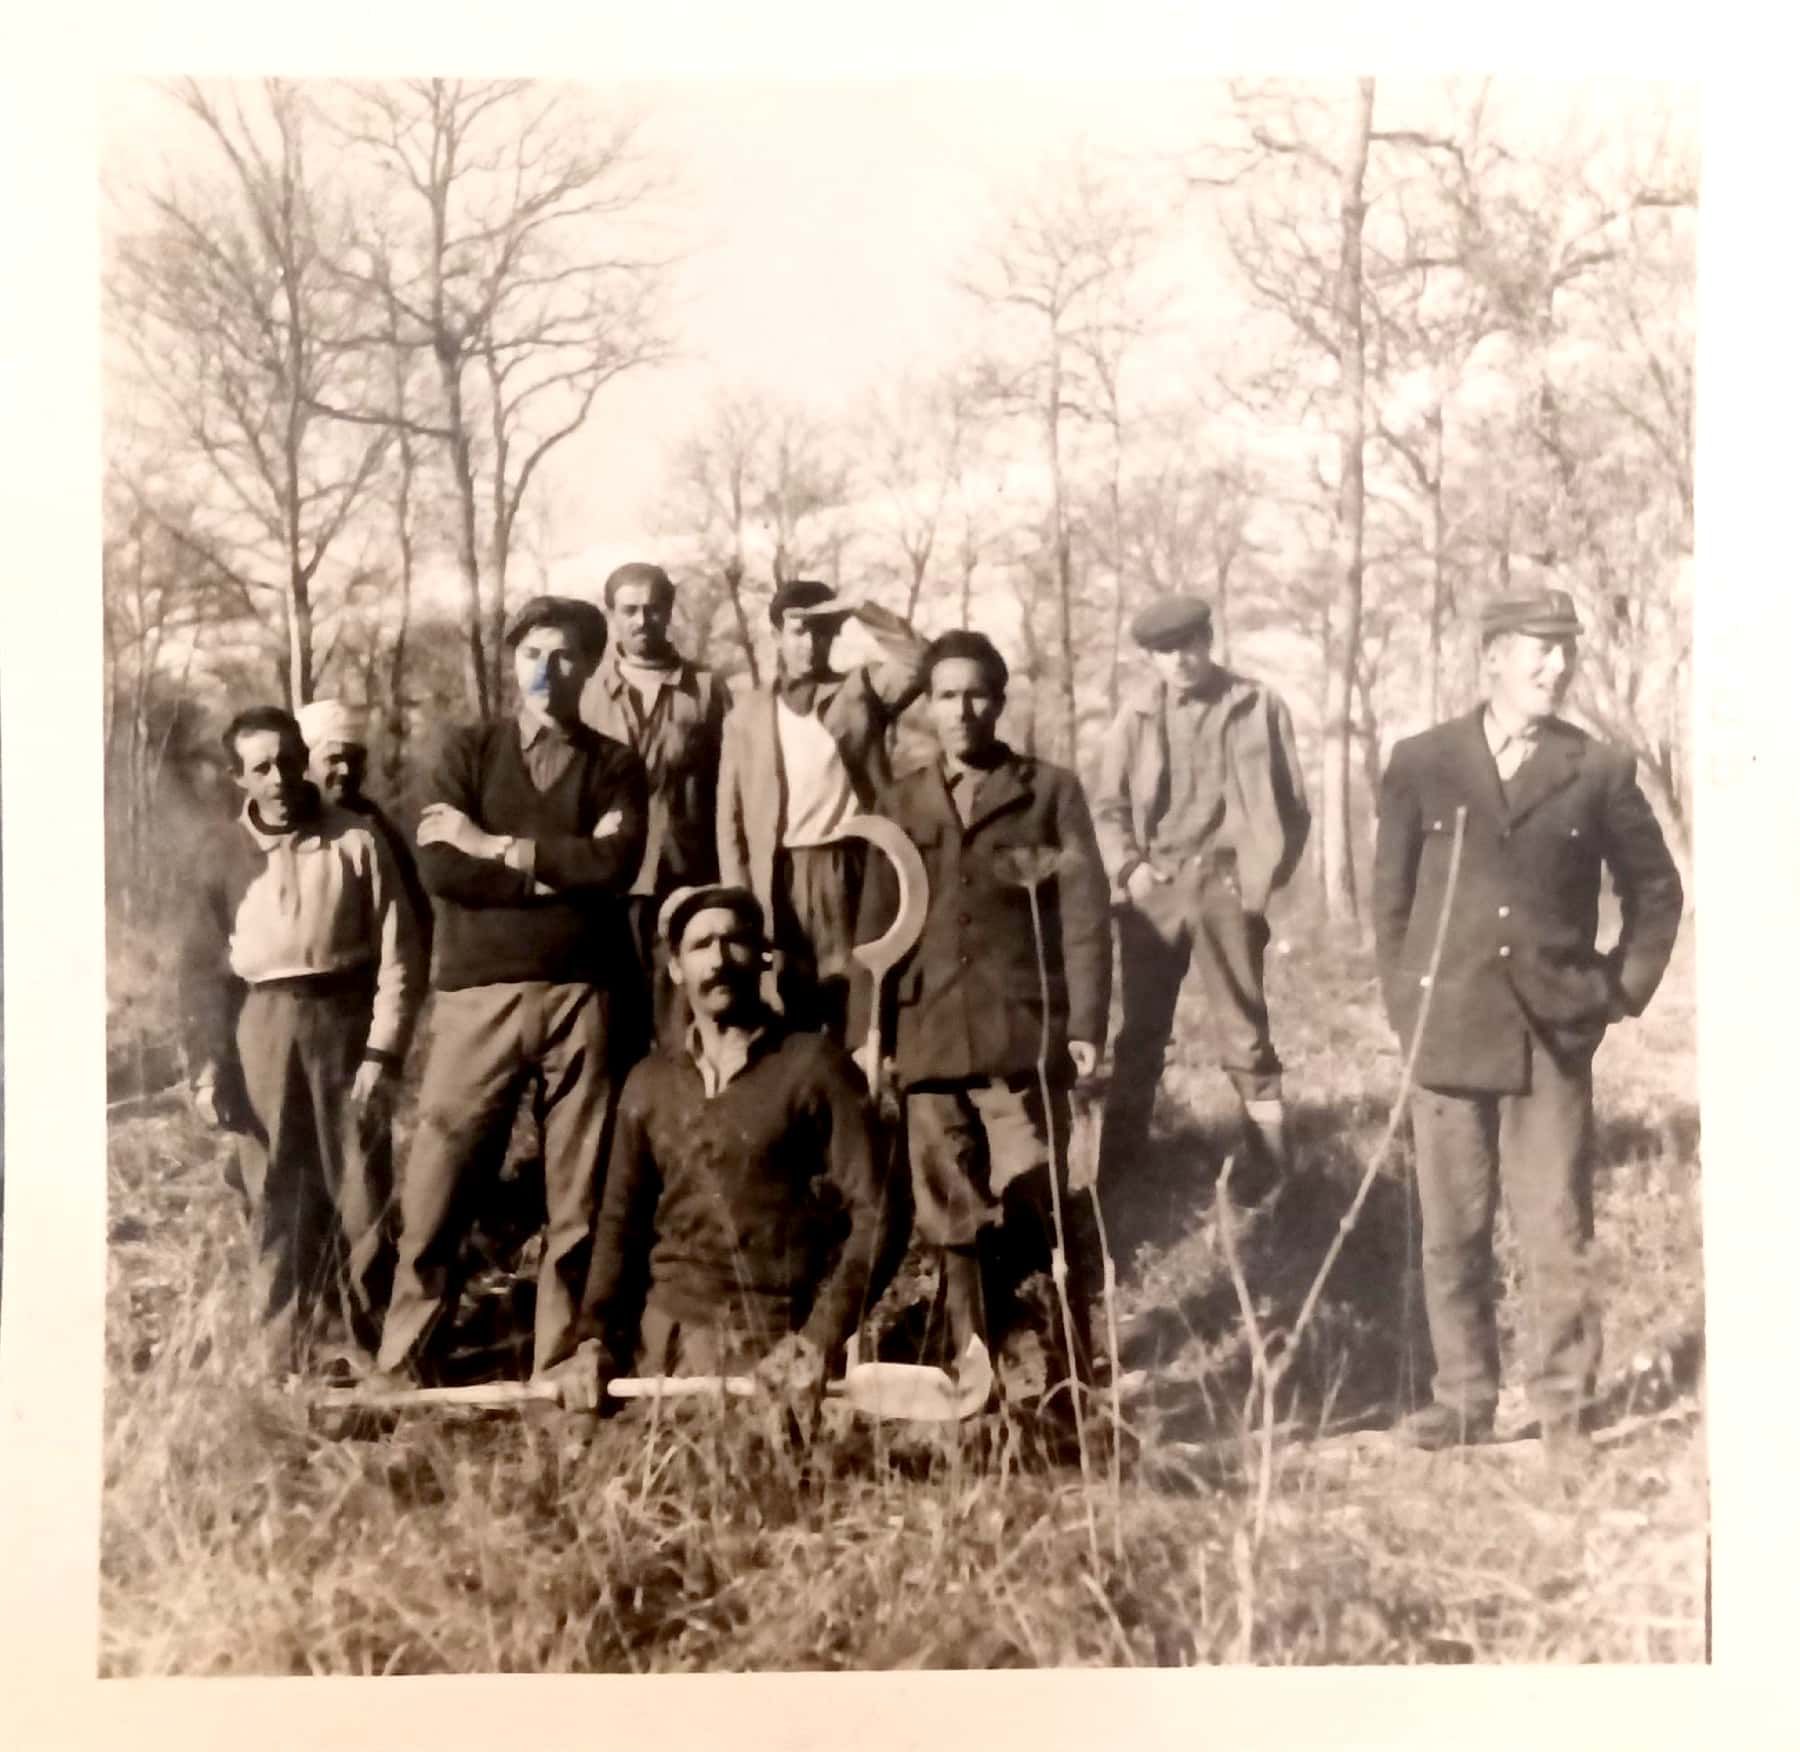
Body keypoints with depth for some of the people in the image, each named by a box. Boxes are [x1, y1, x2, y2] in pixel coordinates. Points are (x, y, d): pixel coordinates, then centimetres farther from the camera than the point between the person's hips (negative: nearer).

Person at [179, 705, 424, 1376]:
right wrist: (206, 1065, 1)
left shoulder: (357, 841, -3)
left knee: (359, 1189, 1)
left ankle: (359, 1344, 16)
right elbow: (202, 967, 8)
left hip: (343, 1020, -2)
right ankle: (291, 1355, 16)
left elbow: (398, 954, -4)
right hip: (261, 1025, 2)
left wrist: (383, 1052, -10)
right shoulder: (223, 857, 4)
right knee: (275, 1197, 6)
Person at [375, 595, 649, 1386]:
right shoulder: (468, 749, 11)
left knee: (578, 1196, 5)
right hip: (480, 993, 0)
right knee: (436, 1186, 0)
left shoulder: (615, 764, 11)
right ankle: (401, 1366, 12)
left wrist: (497, 846, -6)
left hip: (585, 995, 1)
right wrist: (558, 871, -8)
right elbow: (439, 869, -4)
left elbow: (615, 864, -8)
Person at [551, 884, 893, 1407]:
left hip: (774, 1344, -3)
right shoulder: (648, 1083, 12)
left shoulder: (813, 1064, 0)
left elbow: (868, 1212, -5)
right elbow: (622, 1221, 13)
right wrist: (596, 1337, -1)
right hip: (665, 1336, 3)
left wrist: (822, 1338, -15)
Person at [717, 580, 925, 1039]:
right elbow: (730, 815, 8)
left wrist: (862, 611, -6)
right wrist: (738, 899, -1)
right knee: (787, 1017, 0)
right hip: (781, 878, 1)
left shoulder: (859, 691, 10)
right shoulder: (746, 715, 10)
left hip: (850, 870, 0)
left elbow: (916, 660, -7)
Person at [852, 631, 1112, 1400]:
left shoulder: (1050, 790, 7)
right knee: (953, 1223, 5)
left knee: (1032, 1210, -6)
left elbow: (1085, 913, 2)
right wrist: (866, 1032, 7)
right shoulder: (901, 802, 14)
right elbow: (877, 926, 13)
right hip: (930, 1041, 3)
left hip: (1023, 1036, -3)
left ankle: (1075, 1360, 9)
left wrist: (1085, 1022, -6)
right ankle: (991, 1372, 15)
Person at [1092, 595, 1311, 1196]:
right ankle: (1114, 1164, 17)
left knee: (1243, 1032, 0)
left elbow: (1292, 803, 2)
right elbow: (1108, 804, 9)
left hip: (1225, 882, -2)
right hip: (1154, 886, 2)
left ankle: (1270, 1167, 9)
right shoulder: (1136, 713, 6)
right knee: (1140, 1031, 9)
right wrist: (1127, 867, -5)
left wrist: (1265, 874, -6)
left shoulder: (1258, 706, 1)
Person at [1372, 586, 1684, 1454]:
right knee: (1452, 1234, 6)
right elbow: (1390, 893, 10)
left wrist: (1621, 992, 7)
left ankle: (1564, 1405, 14)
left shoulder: (1599, 771, 3)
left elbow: (1655, 890, 13)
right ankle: (1462, 1400, 17)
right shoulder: (1420, 763, 3)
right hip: (1448, 1032, 1)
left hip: (1556, 1037, 0)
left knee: (1557, 1233, 2)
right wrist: (1404, 999, 6)